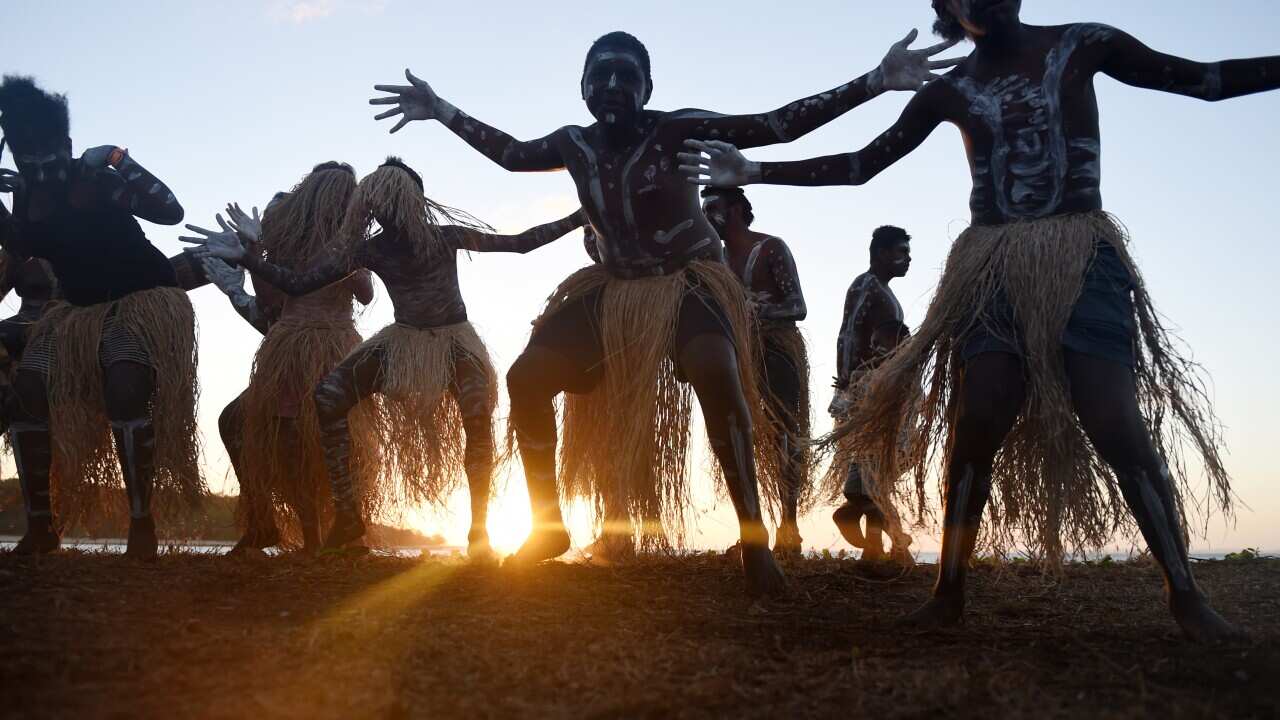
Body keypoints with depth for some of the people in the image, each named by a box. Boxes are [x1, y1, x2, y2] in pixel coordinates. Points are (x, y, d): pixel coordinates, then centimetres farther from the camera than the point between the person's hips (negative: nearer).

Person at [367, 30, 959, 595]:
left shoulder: (675, 130, -15)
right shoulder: (575, 143, -1)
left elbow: (777, 125, -20)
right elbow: (513, 154, 21)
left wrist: (876, 81, -27)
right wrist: (441, 110, 21)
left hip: (688, 283, -5)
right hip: (614, 289, 5)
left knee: (717, 372, -38)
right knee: (526, 378, -12)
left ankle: (753, 537, -30)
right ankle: (549, 525, 6)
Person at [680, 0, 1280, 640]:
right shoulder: (951, 90, 12)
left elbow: (1205, 79, 12)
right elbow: (862, 164, 15)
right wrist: (754, 171, 11)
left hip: (1082, 258, -1)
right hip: (993, 268, 2)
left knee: (1116, 423, -14)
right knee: (976, 427, -11)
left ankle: (1183, 595, -7)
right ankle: (949, 593, -4)